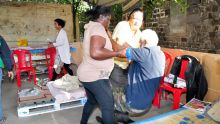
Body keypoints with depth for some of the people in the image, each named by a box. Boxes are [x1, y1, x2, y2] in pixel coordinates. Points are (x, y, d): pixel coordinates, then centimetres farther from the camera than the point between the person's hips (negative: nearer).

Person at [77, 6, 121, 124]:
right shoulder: (98, 27, -16)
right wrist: (118, 53, -24)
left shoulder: (91, 27, 16)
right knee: (108, 107, -3)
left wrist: (106, 34, 16)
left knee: (92, 101, 27)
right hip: (95, 76, -11)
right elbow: (95, 53, -31)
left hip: (87, 74, 11)